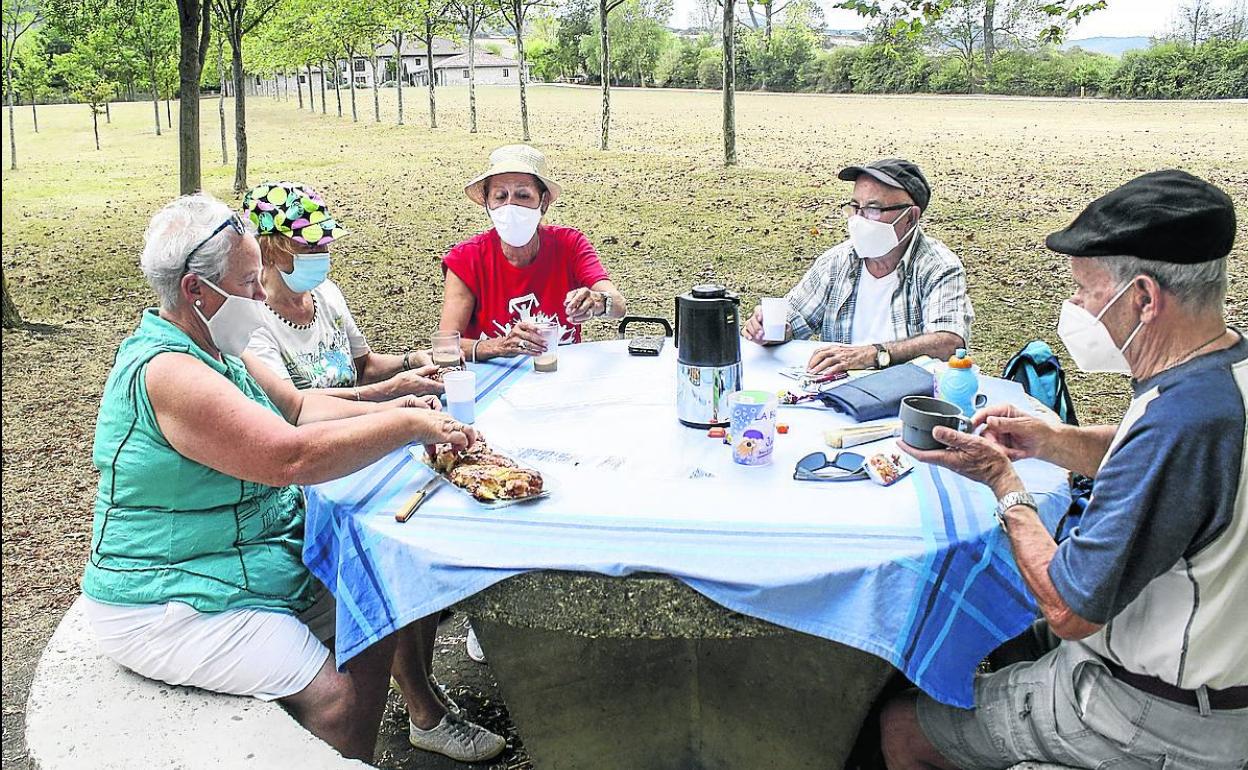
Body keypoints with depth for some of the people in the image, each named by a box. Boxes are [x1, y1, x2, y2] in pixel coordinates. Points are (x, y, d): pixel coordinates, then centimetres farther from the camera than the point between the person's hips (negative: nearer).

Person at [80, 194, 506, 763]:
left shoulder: (216, 351, 6)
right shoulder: (167, 373, -27)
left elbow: (301, 407, 12)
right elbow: (290, 456, -34)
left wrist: (388, 412, -5)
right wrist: (408, 426, -26)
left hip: (261, 555, 10)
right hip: (170, 608, -10)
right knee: (343, 696, -25)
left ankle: (426, 715, 29)